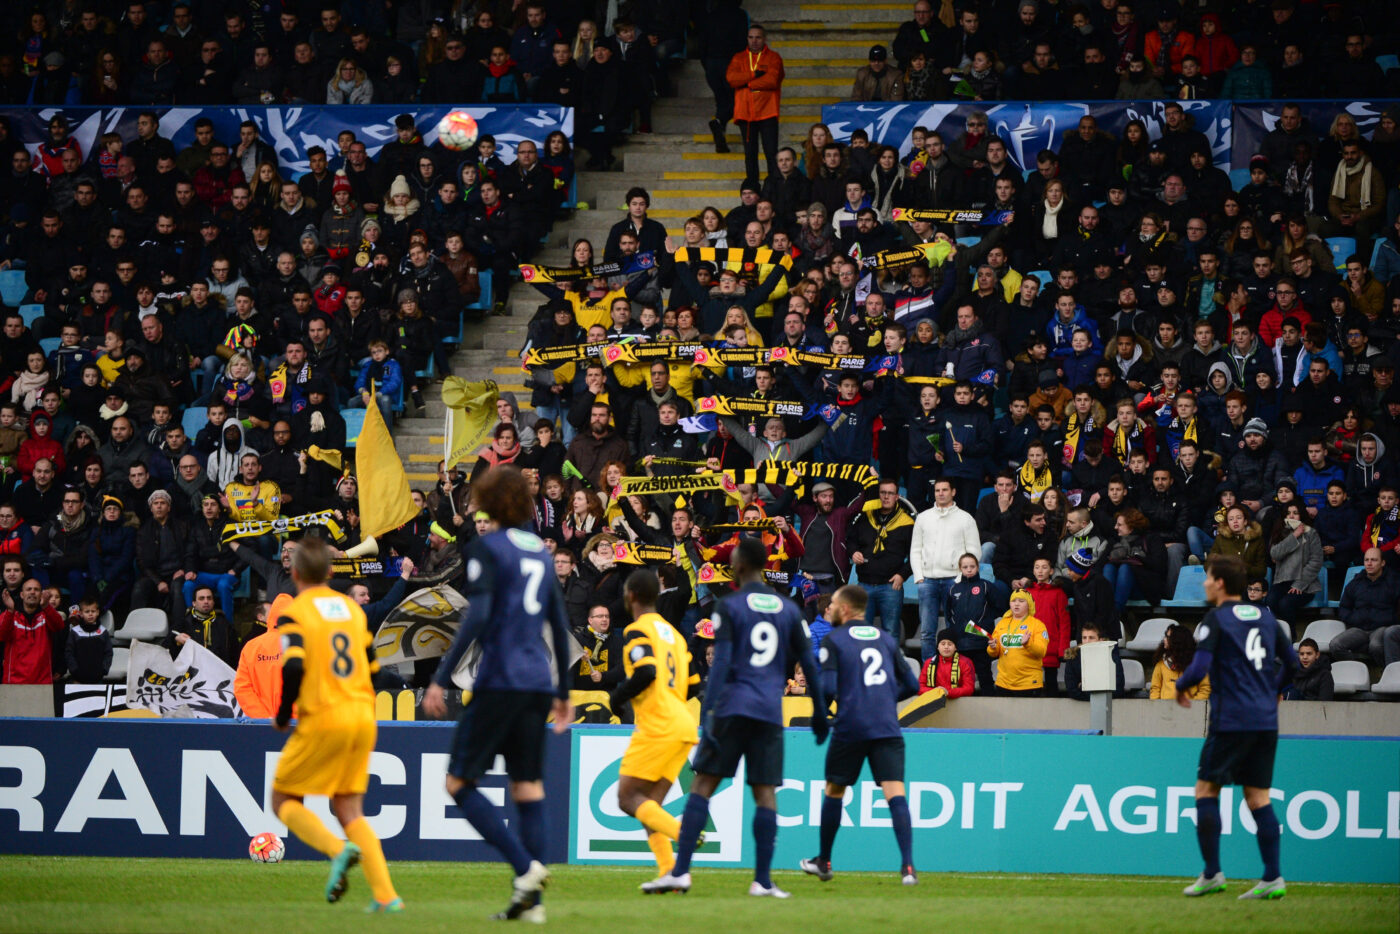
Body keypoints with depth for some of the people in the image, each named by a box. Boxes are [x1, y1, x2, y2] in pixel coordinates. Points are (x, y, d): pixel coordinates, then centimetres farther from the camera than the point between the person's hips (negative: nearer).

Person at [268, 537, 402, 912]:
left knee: (284, 800, 9)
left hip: (322, 719, -6)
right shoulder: (352, 608, 13)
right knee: (349, 809, 12)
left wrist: (282, 716, -4)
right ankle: (385, 895, -3)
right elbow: (372, 667, 15)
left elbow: (293, 667, -19)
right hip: (363, 717, 6)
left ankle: (338, 850, -18)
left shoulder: (293, 614, -6)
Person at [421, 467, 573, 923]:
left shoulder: (487, 547, -5)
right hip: (538, 683, 7)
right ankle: (531, 900, 1)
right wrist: (563, 693, 26)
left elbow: (477, 616, -16)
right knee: (528, 788, 7)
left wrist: (441, 679, -16)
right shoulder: (541, 551, 16)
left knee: (459, 782, -1)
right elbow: (560, 627, 19)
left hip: (500, 681, -7)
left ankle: (527, 866, -15)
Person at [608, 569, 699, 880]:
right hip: (684, 726, 8)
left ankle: (683, 832, -25)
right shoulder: (672, 632, 21)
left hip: (658, 726, -8)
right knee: (649, 805, 8)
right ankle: (669, 871, -6)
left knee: (629, 798, -5)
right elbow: (693, 683, 20)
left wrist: (617, 697, -6)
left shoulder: (637, 631, -5)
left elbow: (646, 673, -21)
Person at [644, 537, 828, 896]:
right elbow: (809, 665, 14)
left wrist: (707, 714, -12)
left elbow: (721, 663, -9)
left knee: (703, 784, -1)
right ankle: (763, 881, -2)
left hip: (732, 708, -3)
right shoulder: (789, 610, 13)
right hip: (771, 714, 3)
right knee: (765, 793, 4)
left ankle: (680, 872, -7)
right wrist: (819, 715, 23)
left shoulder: (729, 607, 0)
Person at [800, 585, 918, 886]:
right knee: (895, 793, -8)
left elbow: (828, 688, -9)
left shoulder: (833, 639, 1)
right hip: (887, 728, 2)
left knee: (834, 791, 16)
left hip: (850, 727, -2)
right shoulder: (885, 638, 14)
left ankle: (824, 862, 28)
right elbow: (911, 685, 13)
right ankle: (908, 865, -24)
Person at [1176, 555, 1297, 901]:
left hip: (1231, 720, -6)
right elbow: (1291, 662, 17)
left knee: (1206, 789, 4)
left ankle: (1212, 873, -1)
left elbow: (1199, 668, -15)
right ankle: (1273, 878, 0)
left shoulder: (1216, 620, -7)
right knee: (1258, 797, 7)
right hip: (1266, 721, 6)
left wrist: (1181, 686, 5)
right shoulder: (1265, 616, 13)